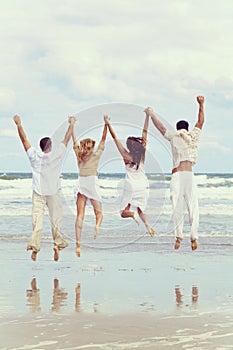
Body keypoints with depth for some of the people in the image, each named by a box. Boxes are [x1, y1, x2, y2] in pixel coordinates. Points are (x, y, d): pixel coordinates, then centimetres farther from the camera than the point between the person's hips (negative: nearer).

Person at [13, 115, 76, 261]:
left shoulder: (34, 156, -3)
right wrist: (71, 124, 14)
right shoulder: (57, 155, -7)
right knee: (56, 219, 5)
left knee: (37, 219, -2)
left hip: (38, 192, 1)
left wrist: (19, 124, 14)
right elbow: (67, 139, 3)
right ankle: (57, 243, -6)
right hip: (54, 193, -1)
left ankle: (34, 247, -9)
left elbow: (24, 139, 5)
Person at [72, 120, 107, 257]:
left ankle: (78, 244, -11)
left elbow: (75, 141, 21)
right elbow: (103, 140, 6)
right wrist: (106, 125, 9)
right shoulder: (96, 155, 2)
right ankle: (98, 225, -27)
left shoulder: (80, 155, 10)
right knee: (99, 212, 9)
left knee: (80, 215, -1)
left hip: (81, 185, 2)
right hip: (92, 183, -2)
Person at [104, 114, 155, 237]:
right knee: (140, 210, 17)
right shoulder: (142, 153, -3)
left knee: (124, 212, 6)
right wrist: (147, 116, 6)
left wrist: (108, 124, -4)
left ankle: (133, 213, -27)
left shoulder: (126, 155, -10)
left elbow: (115, 137, -8)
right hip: (143, 185, 3)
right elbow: (145, 132, 2)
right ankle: (147, 224, -11)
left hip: (131, 185, -3)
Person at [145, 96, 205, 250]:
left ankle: (179, 236, -10)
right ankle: (194, 237, -12)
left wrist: (151, 114, 31)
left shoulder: (174, 136, 7)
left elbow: (161, 127, 18)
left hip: (177, 175, -1)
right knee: (193, 206, -1)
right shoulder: (194, 137, 12)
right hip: (189, 175, 1)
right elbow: (200, 122, 27)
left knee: (178, 207, -2)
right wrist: (201, 105, 38)